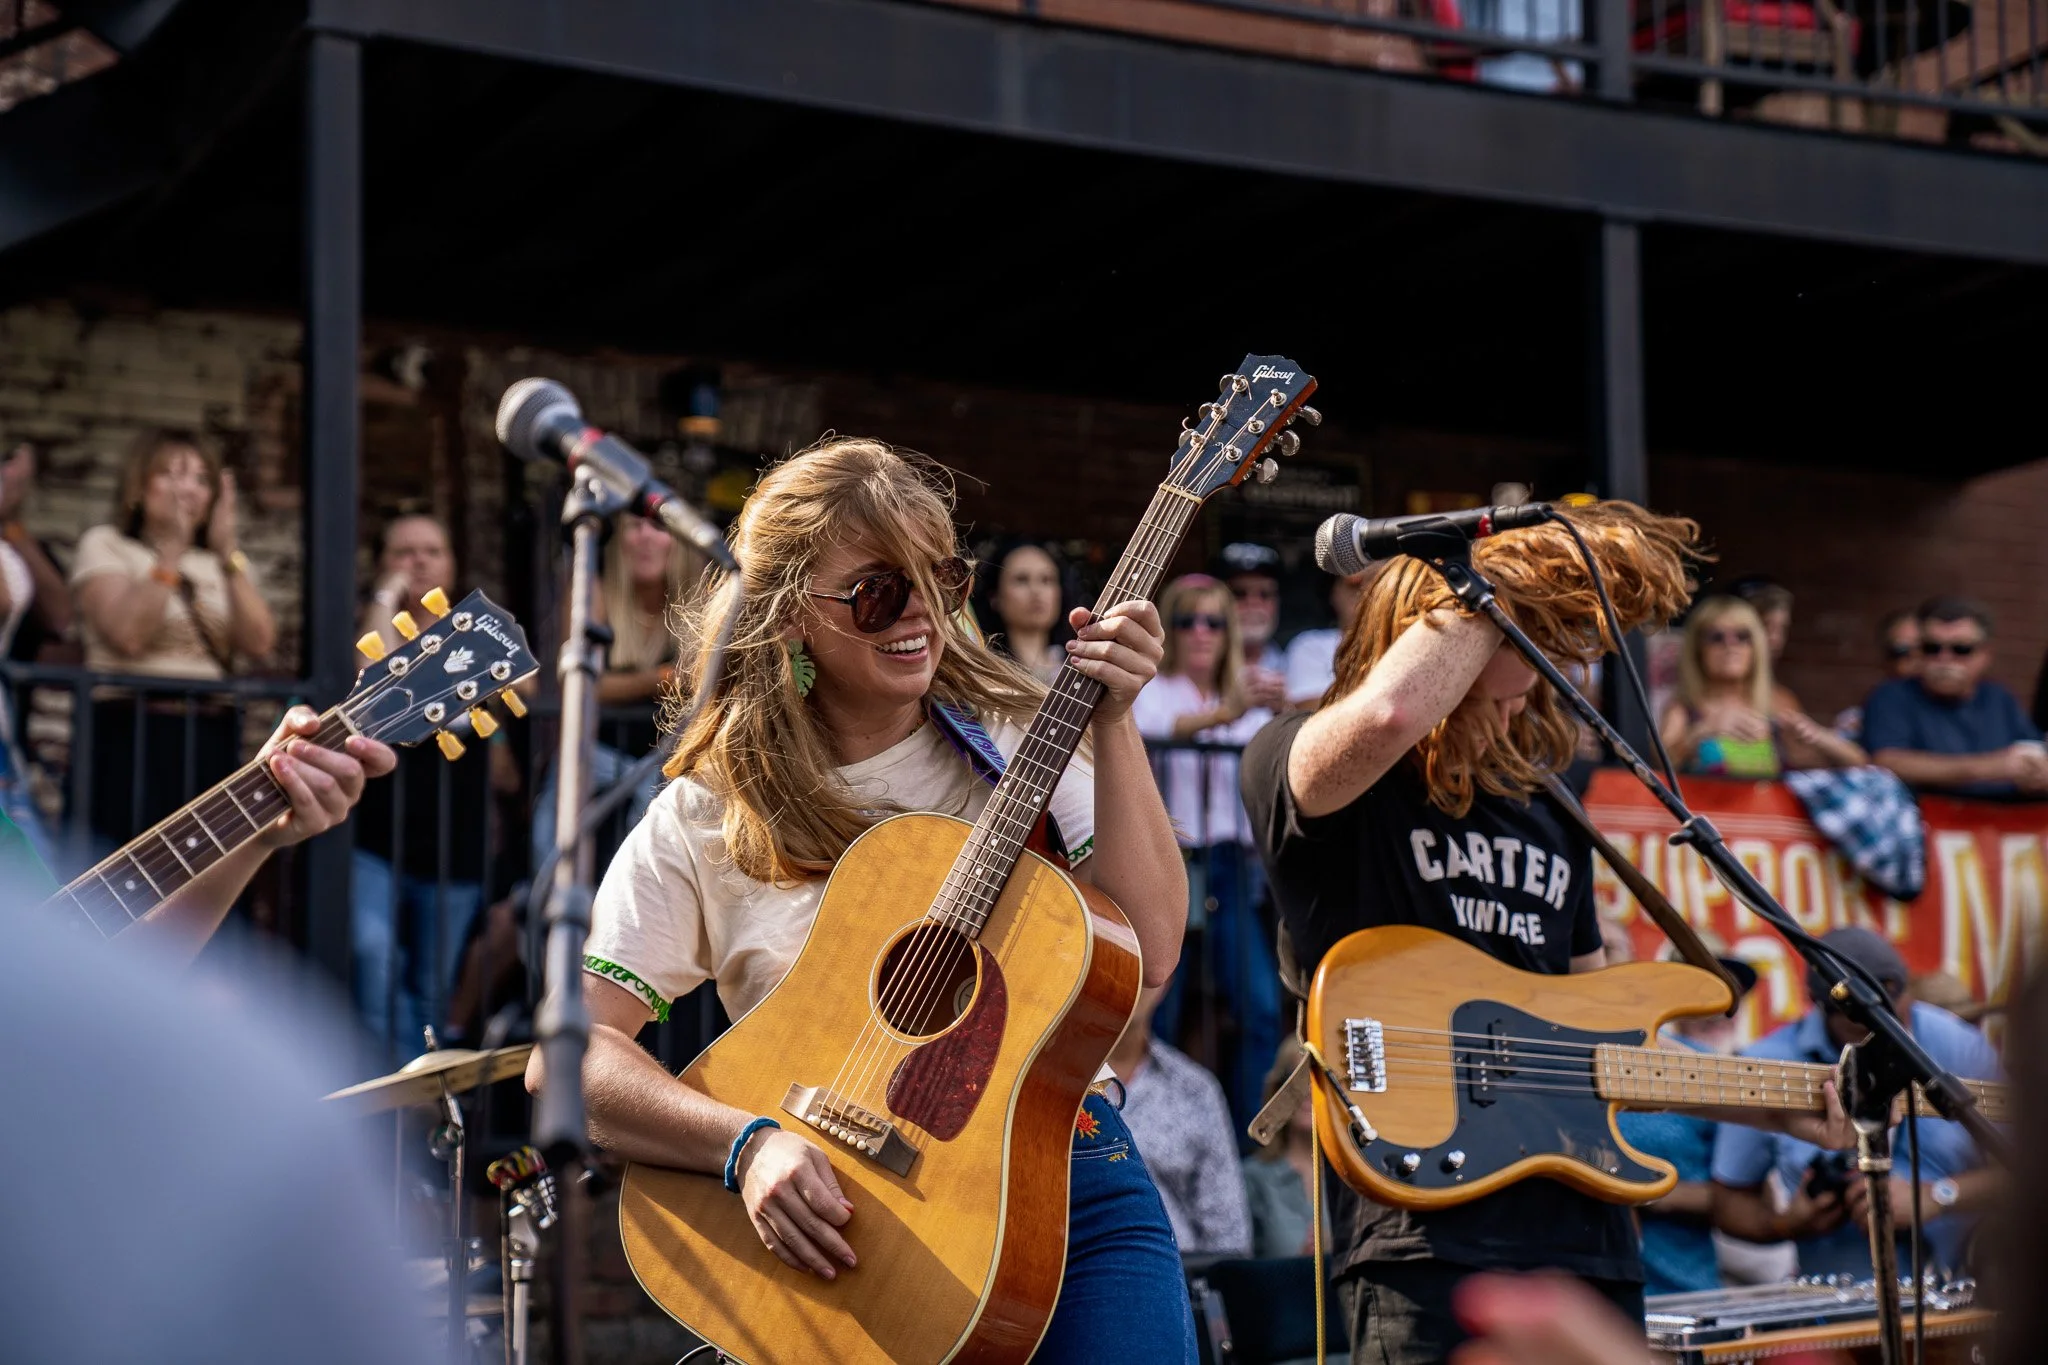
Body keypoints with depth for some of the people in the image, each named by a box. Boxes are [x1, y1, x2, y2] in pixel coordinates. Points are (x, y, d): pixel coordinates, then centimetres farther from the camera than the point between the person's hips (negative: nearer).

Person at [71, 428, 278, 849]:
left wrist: (228, 552, -6)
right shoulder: (105, 545, 4)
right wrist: (171, 550, -13)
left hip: (212, 740, 4)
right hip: (130, 737, -4)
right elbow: (128, 634, -15)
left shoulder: (220, 562, 16)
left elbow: (259, 643, -2)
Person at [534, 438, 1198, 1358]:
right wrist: (749, 1145, -19)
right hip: (838, 1222, -1)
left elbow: (1146, 955, -4)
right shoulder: (706, 818, 3)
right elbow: (566, 1052, -5)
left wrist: (1112, 726, -9)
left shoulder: (1015, 745, 8)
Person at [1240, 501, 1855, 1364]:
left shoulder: (1545, 815, 19)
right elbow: (1386, 714, -28)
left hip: (1588, 1238, 7)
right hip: (1431, 1238, -7)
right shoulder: (1294, 765, -2)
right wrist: (1497, 586, -13)